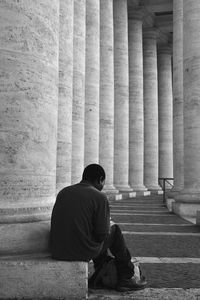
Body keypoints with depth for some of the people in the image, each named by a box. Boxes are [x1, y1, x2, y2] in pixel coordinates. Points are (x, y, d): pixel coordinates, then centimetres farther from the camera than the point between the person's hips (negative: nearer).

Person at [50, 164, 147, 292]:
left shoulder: (63, 192, 7)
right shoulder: (100, 197, -10)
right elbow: (102, 234, -11)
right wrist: (108, 225, 12)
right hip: (83, 252, -6)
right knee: (115, 230, 17)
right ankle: (126, 278, 27)